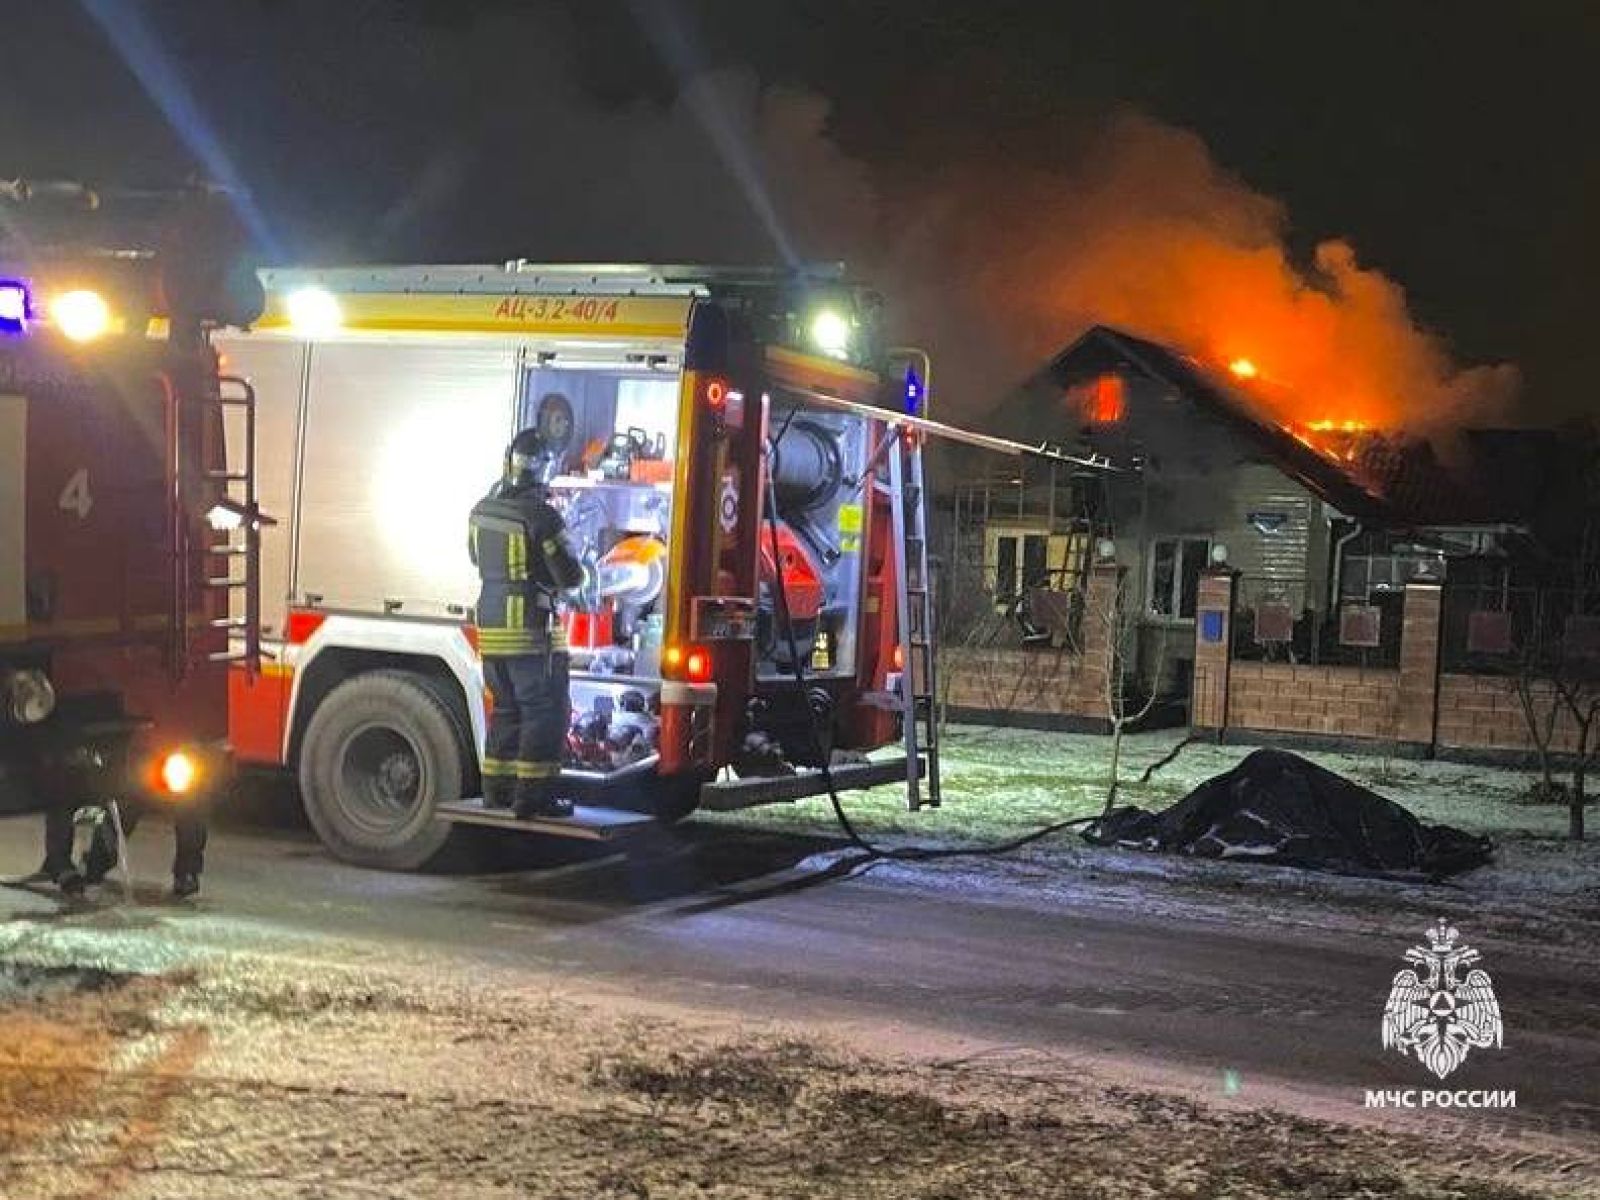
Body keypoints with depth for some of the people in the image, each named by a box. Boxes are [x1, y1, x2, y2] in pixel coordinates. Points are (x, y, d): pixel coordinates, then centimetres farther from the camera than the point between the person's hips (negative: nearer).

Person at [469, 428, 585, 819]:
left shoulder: (482, 509, 5)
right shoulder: (541, 516, -17)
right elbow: (570, 576, -14)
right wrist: (565, 573, 8)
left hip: (490, 626, 7)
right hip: (532, 630, -7)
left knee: (507, 709, 18)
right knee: (546, 712, 1)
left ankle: (497, 788, 22)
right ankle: (533, 794, -2)